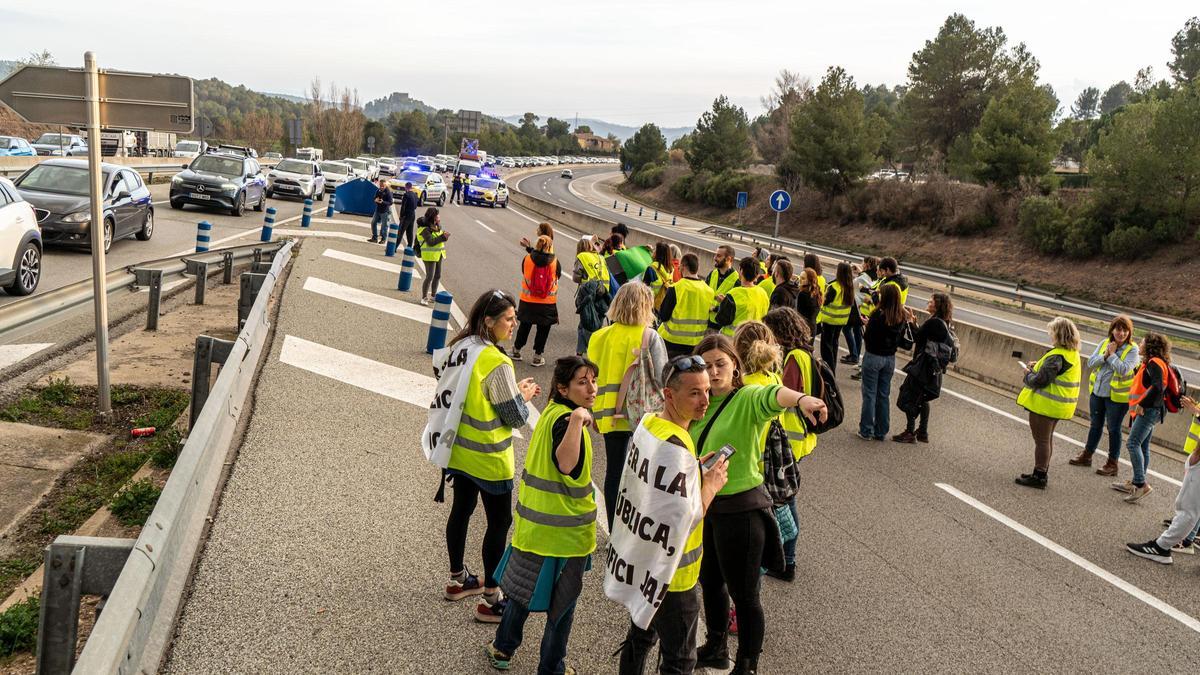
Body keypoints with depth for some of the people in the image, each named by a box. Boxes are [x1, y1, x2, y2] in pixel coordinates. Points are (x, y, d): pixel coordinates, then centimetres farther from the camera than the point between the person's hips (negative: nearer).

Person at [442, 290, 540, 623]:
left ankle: (457, 579, 38)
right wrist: (525, 396, 1)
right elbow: (515, 416, -18)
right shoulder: (497, 363, -25)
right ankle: (491, 600, 11)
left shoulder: (462, 347, -1)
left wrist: (513, 390, 8)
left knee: (461, 510, 20)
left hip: (460, 450, 8)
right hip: (489, 458, -8)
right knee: (499, 521, 4)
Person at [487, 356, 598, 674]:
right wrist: (578, 419, -46)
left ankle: (503, 649, 39)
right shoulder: (566, 419, -23)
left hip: (535, 521, 8)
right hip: (563, 528, -8)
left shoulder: (551, 411, 5)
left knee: (525, 587, 24)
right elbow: (566, 465, -43)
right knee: (562, 601, 10)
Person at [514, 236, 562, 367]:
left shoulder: (527, 259, -9)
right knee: (543, 329, 10)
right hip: (547, 303, -2)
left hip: (527, 301, 2)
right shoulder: (555, 262, -13)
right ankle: (537, 357, 15)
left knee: (524, 326, 20)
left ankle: (516, 350, 34)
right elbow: (558, 274, 4)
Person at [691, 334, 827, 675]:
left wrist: (800, 398, -63)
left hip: (741, 508, -8)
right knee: (710, 581, 25)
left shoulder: (747, 398, -19)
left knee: (743, 594, 6)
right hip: (704, 504, 8)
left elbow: (772, 395, -43)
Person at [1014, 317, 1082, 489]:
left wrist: (1028, 373, -5)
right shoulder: (1073, 354, 8)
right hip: (1058, 406, 10)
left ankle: (1038, 477, 7)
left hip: (1046, 404, -10)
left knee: (1041, 440, 0)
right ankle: (1041, 473, 30)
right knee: (1047, 438, 19)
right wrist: (1037, 367, 8)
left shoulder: (1057, 357, -24)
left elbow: (1040, 381, -24)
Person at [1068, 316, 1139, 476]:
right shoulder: (1104, 343, 4)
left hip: (1117, 396, -5)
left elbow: (1123, 370, -24)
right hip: (1097, 391, 5)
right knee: (1095, 425, 18)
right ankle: (1086, 455, 32)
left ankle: (1112, 464, 15)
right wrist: (1105, 355, -15)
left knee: (1113, 428, 5)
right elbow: (1090, 363, -2)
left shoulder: (1133, 350, -11)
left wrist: (1112, 354, -16)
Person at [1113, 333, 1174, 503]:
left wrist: (1141, 404, -21)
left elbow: (1157, 387, -25)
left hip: (1149, 410, -11)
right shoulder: (1151, 363, 19)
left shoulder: (1154, 363, -13)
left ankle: (1141, 484, -21)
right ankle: (1136, 483, 19)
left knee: (1133, 443, -17)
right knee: (1142, 447, 13)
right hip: (1149, 410, 11)